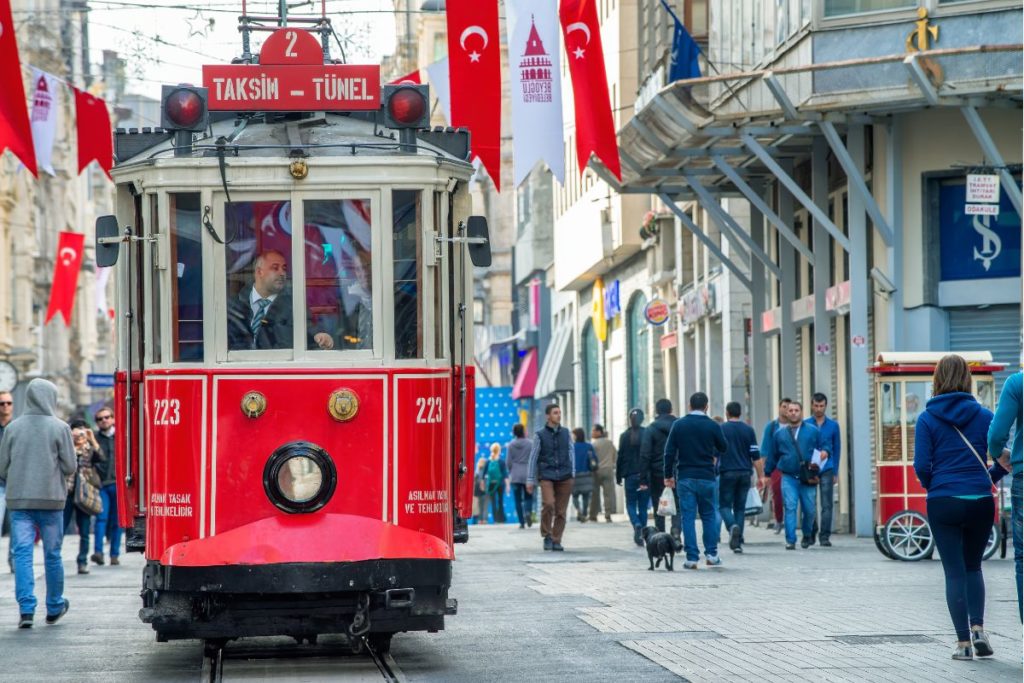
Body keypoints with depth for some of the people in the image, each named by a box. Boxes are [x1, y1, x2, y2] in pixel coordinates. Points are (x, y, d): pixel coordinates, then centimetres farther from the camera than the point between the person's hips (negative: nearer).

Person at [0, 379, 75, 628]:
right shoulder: (59, 428, -5)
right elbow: (70, 467, -4)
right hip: (51, 499, -1)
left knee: (22, 554, 0)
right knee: (52, 555, 11)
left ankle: (26, 609, -11)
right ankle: (54, 607, 22)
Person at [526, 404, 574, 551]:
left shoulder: (565, 433, 10)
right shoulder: (540, 435, 2)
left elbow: (570, 453, 15)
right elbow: (533, 458, 4)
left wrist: (573, 473, 8)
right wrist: (530, 480, 3)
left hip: (564, 477, 3)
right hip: (546, 476, -3)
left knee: (561, 511, 0)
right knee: (548, 504, -22)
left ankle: (556, 541, 10)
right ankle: (547, 535, -5)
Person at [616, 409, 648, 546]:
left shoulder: (624, 436, -1)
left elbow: (620, 457, 0)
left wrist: (618, 476, 7)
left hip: (630, 475, 0)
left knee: (631, 504, 8)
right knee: (643, 505, 9)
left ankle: (637, 524, -19)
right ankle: (641, 534, 8)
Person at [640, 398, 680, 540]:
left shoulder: (650, 430, -3)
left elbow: (645, 455, -8)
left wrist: (643, 479, -7)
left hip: (658, 475, -1)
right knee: (677, 506, 8)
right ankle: (676, 529, -18)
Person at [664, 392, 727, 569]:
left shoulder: (678, 425, -1)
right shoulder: (713, 426, -4)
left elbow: (669, 452, -2)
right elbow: (723, 448, 10)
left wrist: (668, 475, 6)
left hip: (684, 477, 0)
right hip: (706, 477, 0)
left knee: (688, 517, 1)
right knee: (709, 516, 12)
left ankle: (692, 558, -3)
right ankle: (711, 554, 11)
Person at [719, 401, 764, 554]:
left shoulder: (721, 430, -2)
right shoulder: (748, 430, 5)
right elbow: (756, 456, 2)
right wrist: (761, 476, 6)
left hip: (727, 473, -3)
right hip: (745, 473, 3)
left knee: (725, 505, 5)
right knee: (740, 507, 9)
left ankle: (732, 526, -25)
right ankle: (738, 542, 5)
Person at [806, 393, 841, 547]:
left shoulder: (833, 425, 8)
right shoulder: (805, 425, 5)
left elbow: (837, 449, 11)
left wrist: (835, 472, 8)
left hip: (826, 469, 0)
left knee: (827, 505, -5)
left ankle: (825, 537, -4)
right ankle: (810, 536, 12)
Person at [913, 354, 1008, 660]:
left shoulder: (927, 419, -3)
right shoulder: (983, 415, 0)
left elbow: (922, 466, -7)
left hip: (943, 504, -2)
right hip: (980, 501, 2)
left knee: (955, 572, 5)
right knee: (973, 567, 18)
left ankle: (963, 642, 1)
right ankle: (978, 628, 2)